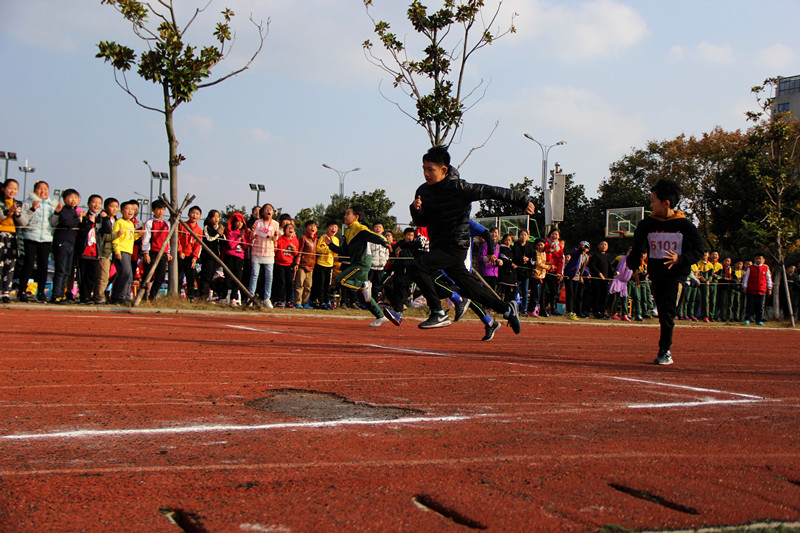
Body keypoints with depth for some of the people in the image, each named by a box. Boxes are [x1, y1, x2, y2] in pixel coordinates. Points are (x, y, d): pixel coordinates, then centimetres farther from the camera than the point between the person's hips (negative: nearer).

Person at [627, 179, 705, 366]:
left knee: (667, 312, -13)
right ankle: (666, 350, 17)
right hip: (655, 273, 3)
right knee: (663, 314, 6)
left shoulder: (684, 225, -4)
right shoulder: (646, 224, 4)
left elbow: (699, 251, -2)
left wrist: (680, 259, -18)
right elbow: (637, 249, 13)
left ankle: (664, 351, -7)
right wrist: (633, 264, -4)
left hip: (676, 274, -3)